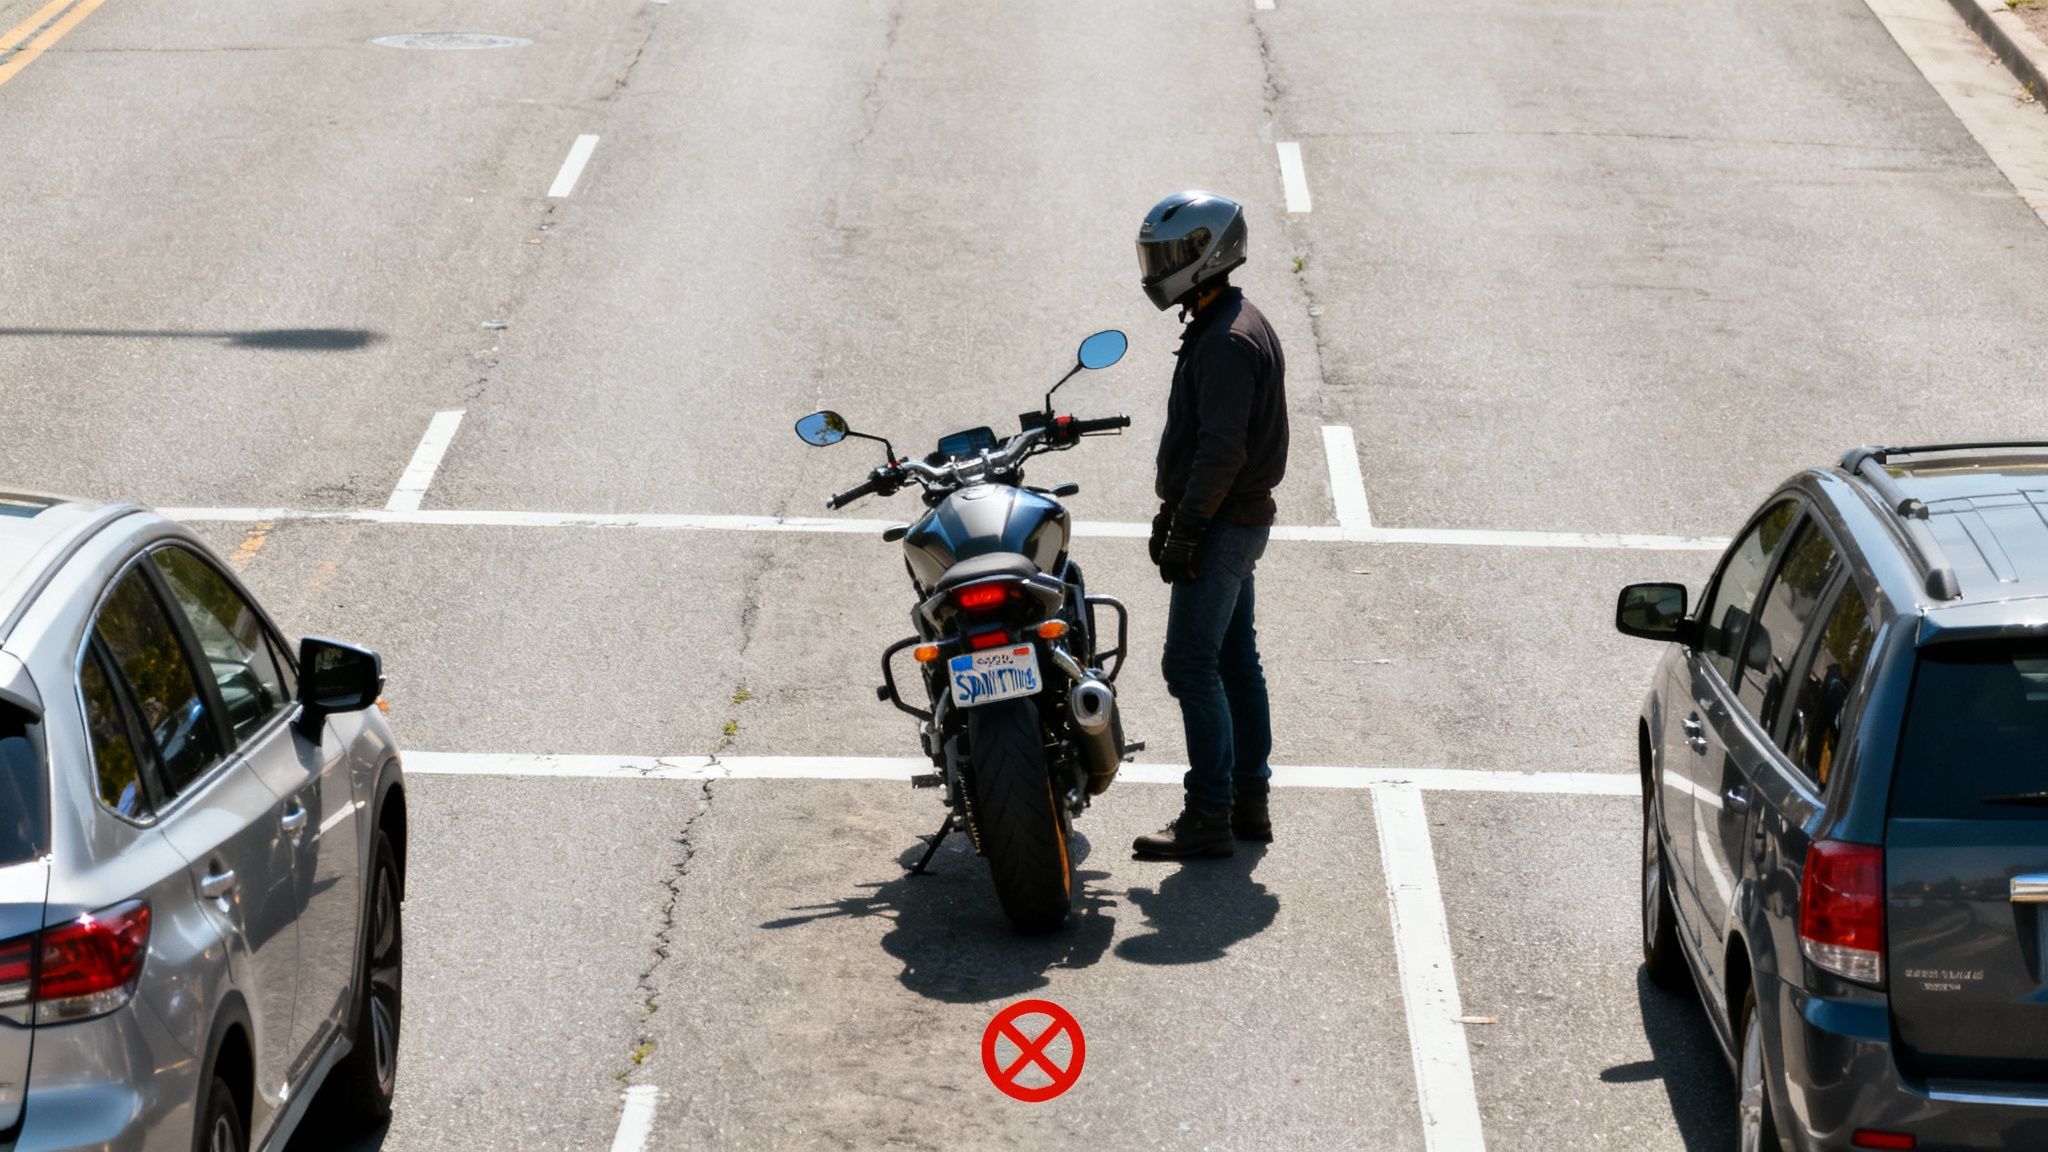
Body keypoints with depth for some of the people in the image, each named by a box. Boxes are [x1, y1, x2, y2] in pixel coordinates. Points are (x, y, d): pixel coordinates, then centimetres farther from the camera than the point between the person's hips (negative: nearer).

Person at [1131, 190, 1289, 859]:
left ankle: (1209, 818, -8)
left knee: (1192, 665, -9)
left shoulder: (1227, 341, -20)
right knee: (1235, 660, 15)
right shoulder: (1235, 325, 14)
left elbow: (1222, 450, -24)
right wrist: (1172, 510, 23)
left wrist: (1186, 531, -21)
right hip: (1238, 522, 11)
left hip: (1223, 525, -11)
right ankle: (1249, 800, 21)